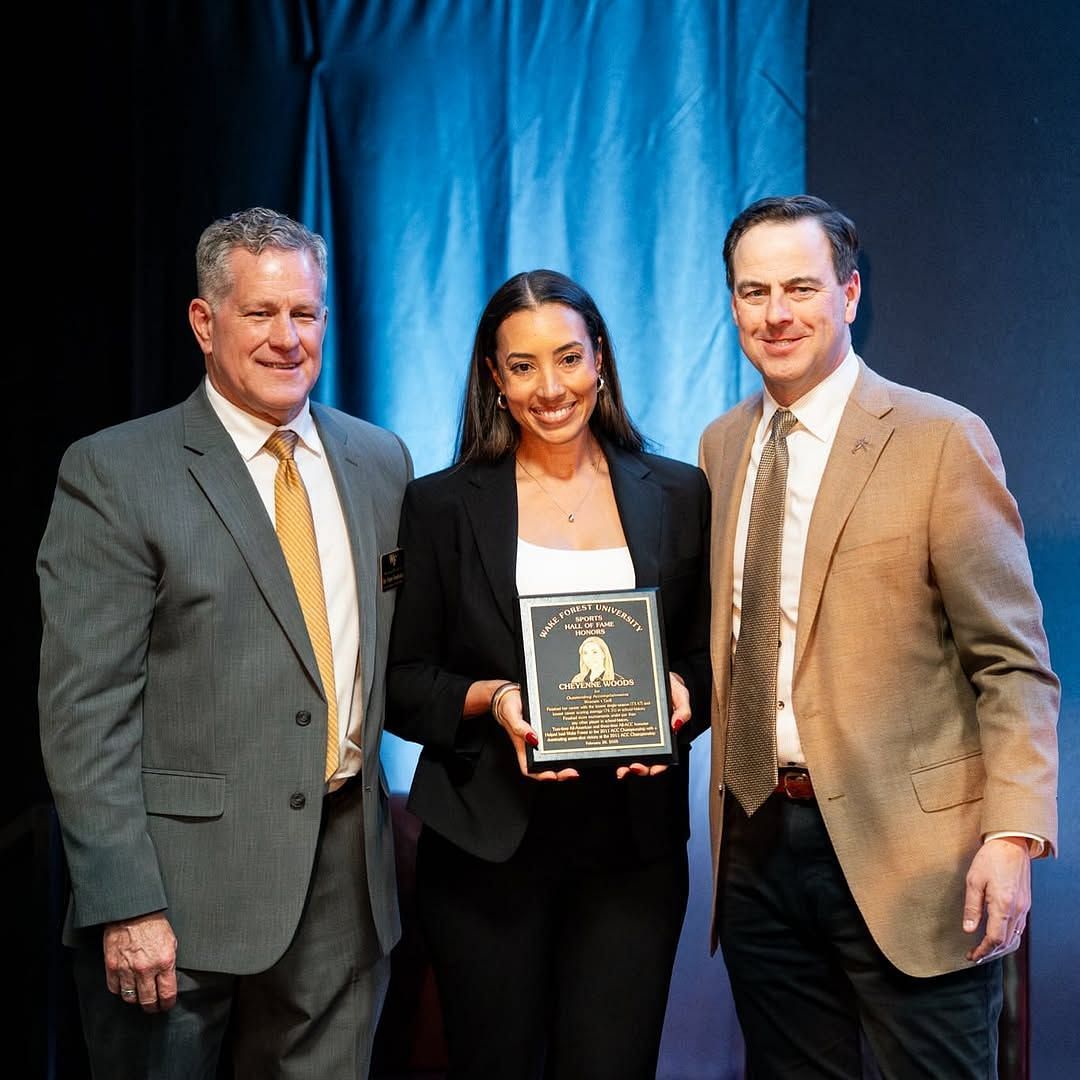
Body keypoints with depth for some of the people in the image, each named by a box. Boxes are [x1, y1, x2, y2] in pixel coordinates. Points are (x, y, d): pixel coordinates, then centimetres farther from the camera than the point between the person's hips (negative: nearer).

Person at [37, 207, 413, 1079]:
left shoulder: (380, 461, 10)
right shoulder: (115, 473, -7)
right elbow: (85, 709, -11)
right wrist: (124, 905, -16)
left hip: (346, 873, 5)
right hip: (182, 880, -4)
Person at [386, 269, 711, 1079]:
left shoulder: (679, 496, 7)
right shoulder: (443, 505, 1)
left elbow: (708, 657, 11)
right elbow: (401, 683, 1)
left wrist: (680, 695, -10)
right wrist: (490, 698, -16)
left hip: (633, 842, 1)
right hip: (487, 842, -1)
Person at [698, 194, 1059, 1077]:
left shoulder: (941, 441, -7)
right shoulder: (721, 447, 10)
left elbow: (1013, 663, -9)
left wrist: (1013, 834, -17)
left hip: (907, 847, -5)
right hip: (756, 837, 5)